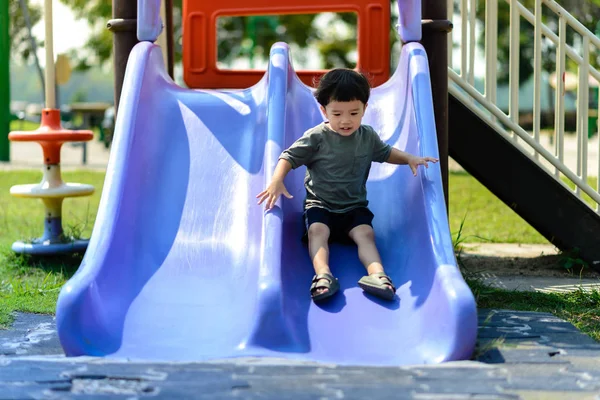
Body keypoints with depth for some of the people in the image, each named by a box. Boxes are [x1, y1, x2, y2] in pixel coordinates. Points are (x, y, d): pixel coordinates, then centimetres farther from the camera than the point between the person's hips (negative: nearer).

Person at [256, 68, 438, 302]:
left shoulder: (368, 137, 4)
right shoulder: (316, 137, -9)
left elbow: (385, 153, 22)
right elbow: (289, 157, -8)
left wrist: (409, 158, 5)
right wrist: (277, 181, -26)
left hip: (355, 206, 2)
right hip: (319, 204, -2)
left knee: (365, 233, -26)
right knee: (317, 231, -31)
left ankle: (378, 273, -46)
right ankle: (323, 273, -50)